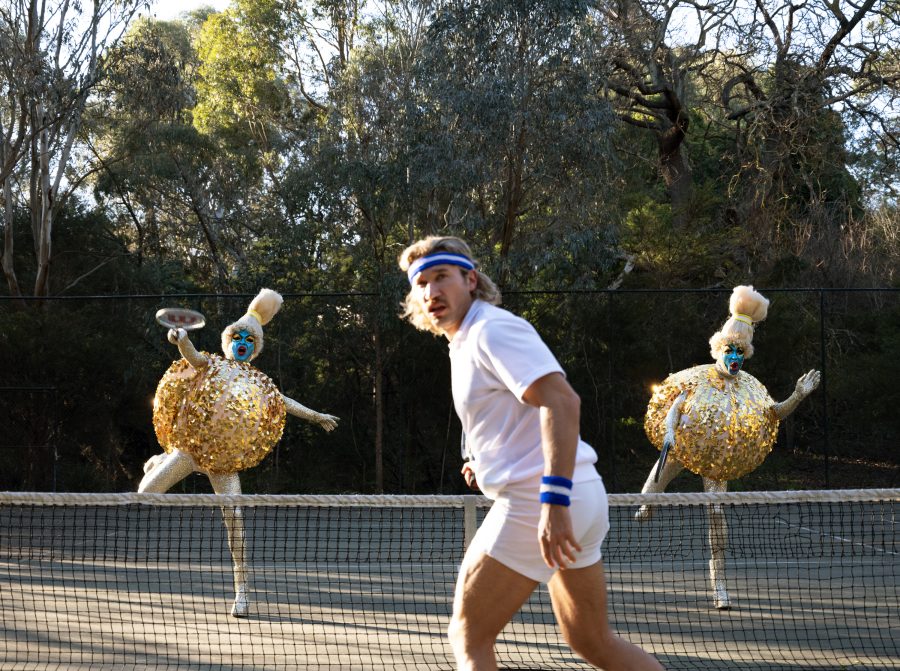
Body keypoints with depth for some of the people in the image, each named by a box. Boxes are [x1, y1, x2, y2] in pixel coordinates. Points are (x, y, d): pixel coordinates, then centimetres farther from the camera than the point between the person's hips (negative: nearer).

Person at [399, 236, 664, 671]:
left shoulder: (492, 329, -10)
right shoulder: (466, 344, 20)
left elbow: (562, 401, -24)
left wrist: (553, 501, -31)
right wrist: (489, 467, 17)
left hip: (536, 505, -10)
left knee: (468, 635, 0)